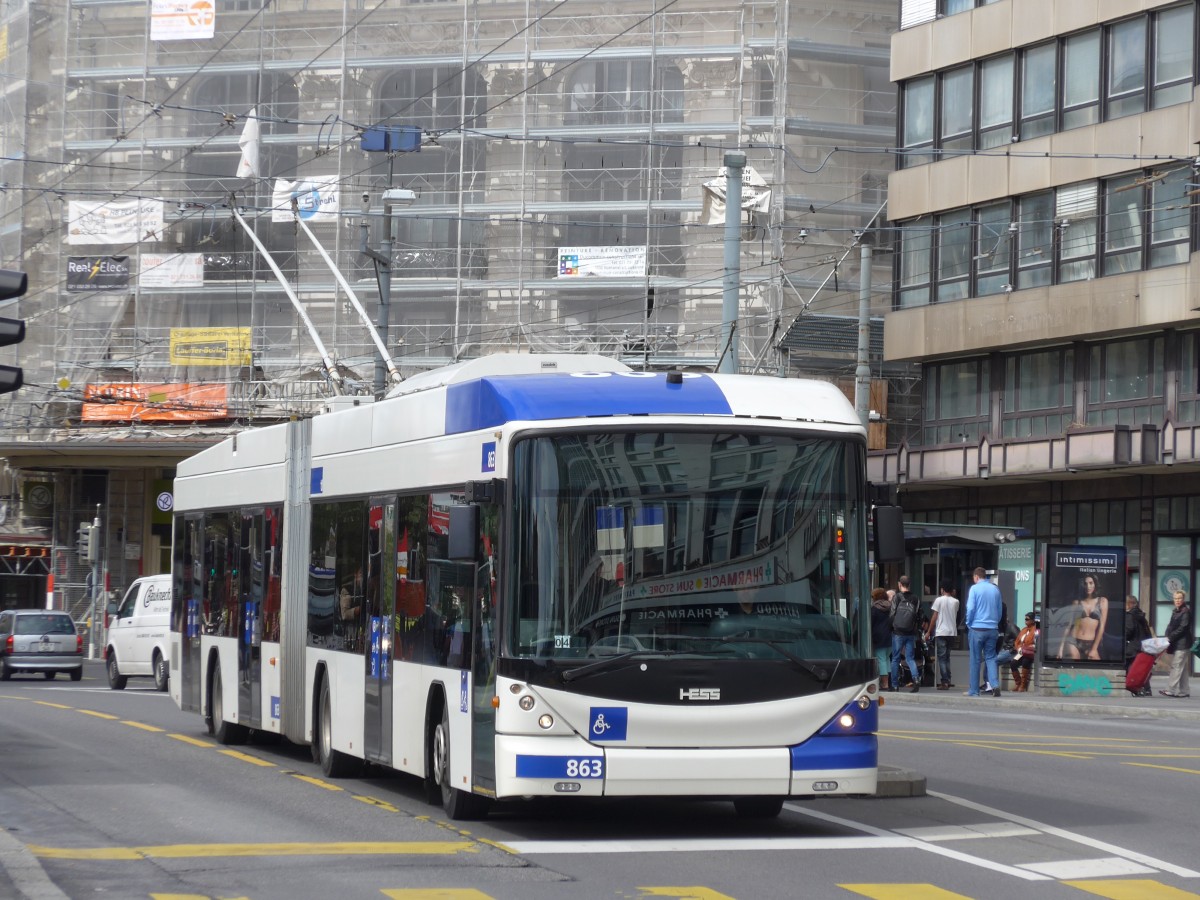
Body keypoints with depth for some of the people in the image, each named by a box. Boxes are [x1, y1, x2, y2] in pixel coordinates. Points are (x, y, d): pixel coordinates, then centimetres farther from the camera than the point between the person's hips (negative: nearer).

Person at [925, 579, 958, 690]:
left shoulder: (939, 600, -6)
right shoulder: (955, 602, 5)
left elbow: (934, 617, -7)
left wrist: (928, 632, 0)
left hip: (941, 632, -4)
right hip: (952, 632, 4)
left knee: (942, 657, -4)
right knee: (947, 657, 17)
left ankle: (944, 682, -12)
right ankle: (948, 680, 15)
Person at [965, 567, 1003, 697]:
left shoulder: (975, 589, -6)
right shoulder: (995, 589, 6)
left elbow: (970, 608, -10)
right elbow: (1000, 610, 10)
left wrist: (969, 623, 4)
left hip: (977, 628, -3)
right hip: (992, 629, 3)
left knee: (975, 660, 4)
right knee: (991, 657, 9)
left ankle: (974, 690, 7)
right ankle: (995, 685, -10)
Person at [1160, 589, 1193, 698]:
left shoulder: (1186, 612, -11)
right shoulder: (1175, 612, 17)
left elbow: (1182, 628, -16)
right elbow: (1170, 626, 15)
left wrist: (1170, 637, -15)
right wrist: (1166, 637, -1)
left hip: (1182, 644, -9)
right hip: (1175, 644, 9)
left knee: (1177, 667, -10)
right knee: (1182, 668, 10)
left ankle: (1171, 690, -12)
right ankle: (1183, 691, 14)